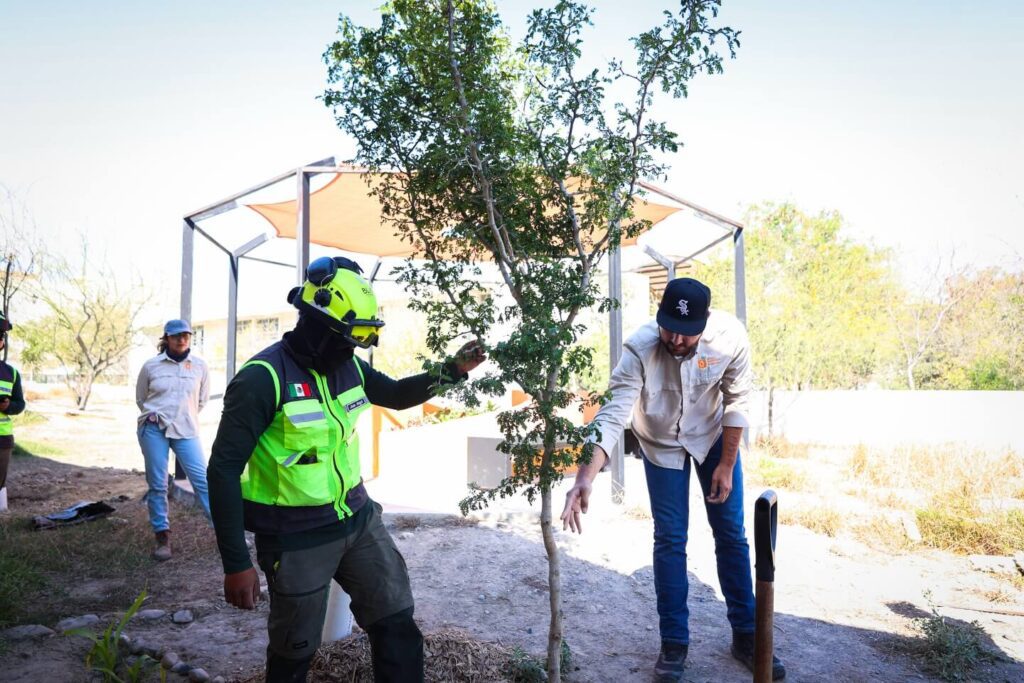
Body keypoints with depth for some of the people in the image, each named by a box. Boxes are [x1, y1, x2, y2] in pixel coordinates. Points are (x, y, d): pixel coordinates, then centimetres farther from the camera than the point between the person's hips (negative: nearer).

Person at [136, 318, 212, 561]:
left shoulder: (200, 365, 1)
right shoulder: (151, 366, 0)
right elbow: (140, 399, 14)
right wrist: (153, 416, 7)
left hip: (186, 431, 0)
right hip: (154, 430, 0)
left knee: (202, 479, -7)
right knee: (157, 484, 3)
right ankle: (162, 536, 14)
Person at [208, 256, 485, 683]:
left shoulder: (348, 368, 0)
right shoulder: (263, 379, -21)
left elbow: (397, 395, 17)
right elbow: (225, 469, -20)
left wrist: (452, 372, 0)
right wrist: (236, 563, -20)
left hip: (358, 520, 6)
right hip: (297, 539, -6)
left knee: (397, 625, 12)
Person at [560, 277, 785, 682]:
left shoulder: (731, 337, -29)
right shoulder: (639, 349, -35)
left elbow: (736, 403, -16)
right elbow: (612, 415, -42)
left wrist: (726, 465, -10)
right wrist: (585, 477, -55)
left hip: (713, 437, 2)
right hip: (661, 444, -1)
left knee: (731, 534, 6)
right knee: (670, 540, 0)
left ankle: (746, 635, 22)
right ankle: (674, 643, 15)